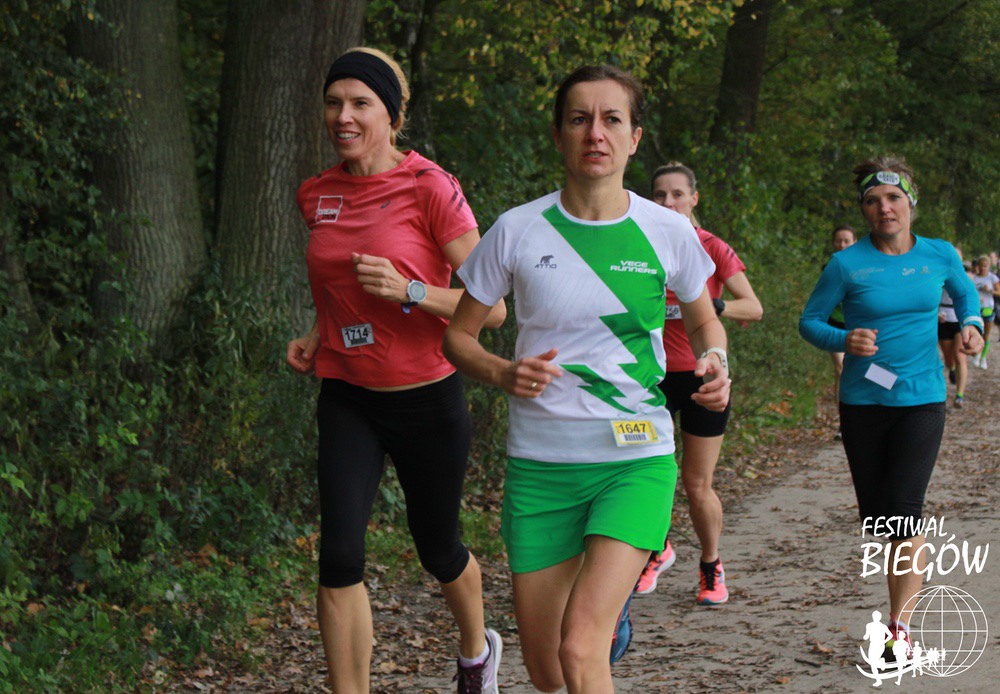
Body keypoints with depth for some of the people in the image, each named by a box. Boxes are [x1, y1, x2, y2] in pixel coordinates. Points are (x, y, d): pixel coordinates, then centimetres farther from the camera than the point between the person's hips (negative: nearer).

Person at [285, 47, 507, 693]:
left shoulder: (430, 189, -14)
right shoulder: (317, 195, 3)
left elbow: (491, 307, -14)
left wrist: (408, 292, -26)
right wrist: (320, 335, 4)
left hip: (426, 398, -3)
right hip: (346, 398, 3)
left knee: (438, 549, 16)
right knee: (339, 555, -13)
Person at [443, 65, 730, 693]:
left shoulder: (669, 232, -1)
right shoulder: (518, 231, -3)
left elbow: (704, 319, 17)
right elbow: (458, 335, 7)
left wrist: (716, 363, -5)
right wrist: (503, 374, -14)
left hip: (638, 459, -1)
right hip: (540, 462, 1)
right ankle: (609, 605, 42)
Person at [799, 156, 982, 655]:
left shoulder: (940, 255, 1)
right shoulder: (847, 264, -5)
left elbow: (966, 293, 21)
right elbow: (809, 321, 2)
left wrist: (970, 324, 0)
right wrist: (843, 340, -17)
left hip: (921, 399, -1)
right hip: (861, 402, 1)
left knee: (904, 513, -12)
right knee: (875, 516, 8)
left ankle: (900, 627, -4)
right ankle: (909, 575, 37)